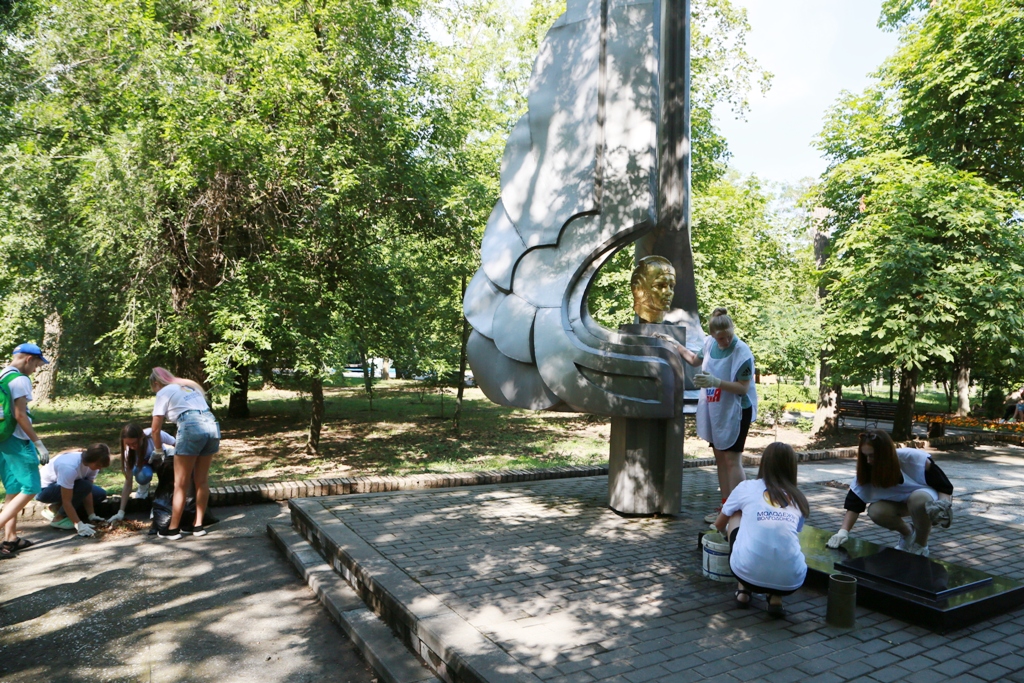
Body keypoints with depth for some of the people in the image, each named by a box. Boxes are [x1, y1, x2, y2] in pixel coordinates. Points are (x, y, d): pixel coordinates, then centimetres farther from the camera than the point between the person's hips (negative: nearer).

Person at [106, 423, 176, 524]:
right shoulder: (129, 452, -29)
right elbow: (128, 483, -25)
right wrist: (121, 512, -30)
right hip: (145, 464, 0)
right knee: (142, 474, -35)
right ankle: (144, 488, 0)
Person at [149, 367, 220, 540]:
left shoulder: (164, 393, 11)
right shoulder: (191, 386, 29)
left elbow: (155, 429, 9)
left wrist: (159, 450, 26)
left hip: (191, 428, -6)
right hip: (212, 425, 6)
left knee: (181, 484, 5)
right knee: (202, 481, 15)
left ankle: (173, 529, 13)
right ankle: (198, 525, 20)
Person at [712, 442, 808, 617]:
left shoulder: (746, 488, 11)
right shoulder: (799, 499, 16)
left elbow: (719, 526, 26)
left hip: (747, 572, -2)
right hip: (790, 582, 2)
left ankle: (743, 590, 21)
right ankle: (776, 598, 11)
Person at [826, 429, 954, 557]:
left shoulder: (912, 458, -32)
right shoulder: (867, 470, -22)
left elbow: (944, 486, -21)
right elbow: (854, 505, -25)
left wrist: (943, 505, -41)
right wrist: (843, 531, -37)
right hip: (899, 502, 3)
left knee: (918, 498, -37)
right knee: (875, 511, -27)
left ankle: (921, 545, -10)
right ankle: (907, 532, 8)